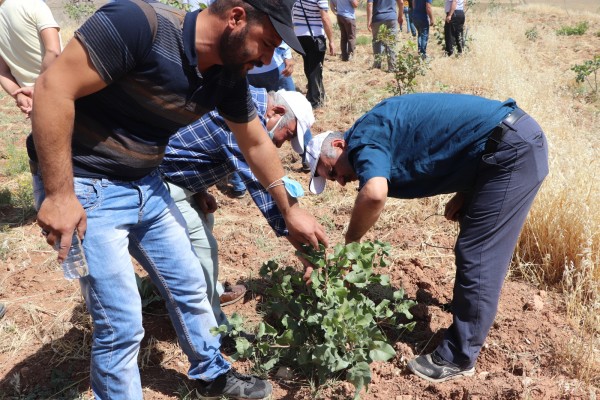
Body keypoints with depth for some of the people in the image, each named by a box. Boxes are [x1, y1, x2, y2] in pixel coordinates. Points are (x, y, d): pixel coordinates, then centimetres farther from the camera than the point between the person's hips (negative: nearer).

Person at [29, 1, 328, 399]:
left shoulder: (229, 76, -3)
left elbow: (257, 144, 10)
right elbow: (54, 87, -25)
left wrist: (290, 209, 17)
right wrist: (59, 194, -24)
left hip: (146, 184, 7)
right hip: (84, 188, -7)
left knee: (189, 286, 17)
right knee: (122, 324, -5)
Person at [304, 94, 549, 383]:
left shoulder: (363, 139, -10)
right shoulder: (383, 137, 17)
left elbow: (374, 194, -32)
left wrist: (349, 244, -15)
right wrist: (464, 195, 10)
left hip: (512, 147, -10)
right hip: (520, 138, 10)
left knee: (477, 257, -3)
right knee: (479, 252, 20)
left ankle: (458, 358, 8)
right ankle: (472, 312, 37)